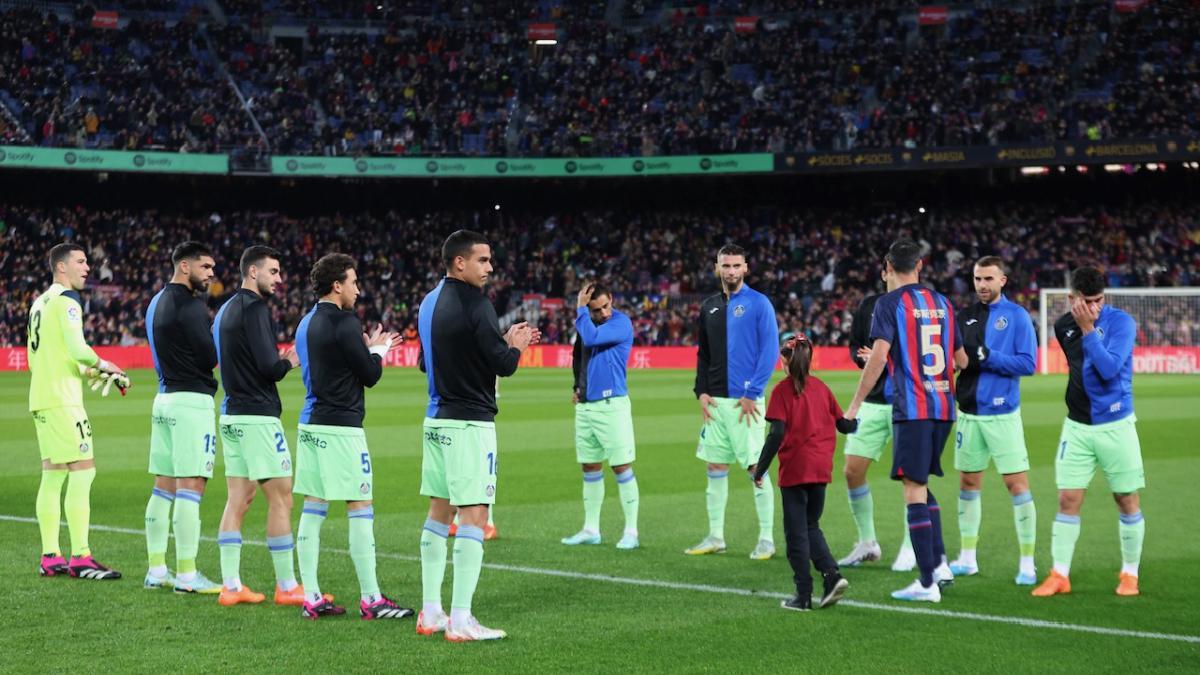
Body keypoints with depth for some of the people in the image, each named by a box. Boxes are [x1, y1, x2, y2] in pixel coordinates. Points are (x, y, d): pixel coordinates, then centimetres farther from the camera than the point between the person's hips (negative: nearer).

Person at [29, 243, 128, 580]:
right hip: (63, 400, -9)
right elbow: (77, 349, -18)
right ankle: (80, 558, -13)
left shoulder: (39, 302, 19)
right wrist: (104, 366, 0)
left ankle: (50, 557, 11)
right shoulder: (66, 299, -9)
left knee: (53, 475, 10)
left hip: (41, 400, 9)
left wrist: (89, 373, 21)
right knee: (82, 473, -10)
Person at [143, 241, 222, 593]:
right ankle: (186, 575, -8)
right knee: (190, 488, -8)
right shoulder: (190, 306, -14)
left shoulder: (157, 302, 16)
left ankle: (157, 570, 15)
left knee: (164, 488, 11)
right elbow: (211, 356, -15)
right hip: (192, 400, -10)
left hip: (165, 398, 10)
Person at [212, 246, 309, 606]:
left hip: (232, 414, 9)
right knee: (280, 499, -4)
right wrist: (290, 362, 1)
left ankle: (231, 585, 8)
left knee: (238, 499, 9)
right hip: (258, 416, -9)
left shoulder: (226, 309, 15)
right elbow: (270, 368, -19)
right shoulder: (254, 308, -14)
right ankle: (287, 587, 0)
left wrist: (277, 360, 15)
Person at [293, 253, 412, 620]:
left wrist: (368, 348, 22)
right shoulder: (344, 323, -13)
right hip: (340, 427, -9)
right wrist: (378, 350, 11)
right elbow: (370, 375, -8)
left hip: (311, 424, 9)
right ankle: (371, 599, -3)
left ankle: (311, 597, 8)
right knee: (360, 508, -4)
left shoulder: (307, 323, 13)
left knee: (313, 508, 7)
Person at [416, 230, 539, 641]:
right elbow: (503, 365, -15)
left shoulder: (429, 303, 11)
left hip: (437, 419, 9)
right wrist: (516, 345, 7)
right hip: (470, 423, -9)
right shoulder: (474, 306, -15)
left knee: (439, 512, 14)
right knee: (473, 516, -7)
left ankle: (431, 613, 17)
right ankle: (460, 621, -9)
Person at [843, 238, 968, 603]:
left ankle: (927, 583, -4)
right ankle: (940, 564, 13)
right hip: (943, 407, 6)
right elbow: (962, 361, 19)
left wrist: (855, 404, -10)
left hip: (911, 408, -6)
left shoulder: (891, 303, -5)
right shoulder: (942, 303, 13)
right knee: (922, 486, 20)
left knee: (914, 490, -3)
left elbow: (878, 357, -15)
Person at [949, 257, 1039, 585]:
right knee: (968, 484, 10)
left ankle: (1027, 563, 0)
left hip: (1003, 414, -5)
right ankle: (967, 558, 21)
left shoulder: (1017, 316, -4)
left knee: (1017, 484, -6)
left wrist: (987, 356, -19)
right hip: (969, 413, 5)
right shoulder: (965, 316, 10)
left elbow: (1028, 363, -11)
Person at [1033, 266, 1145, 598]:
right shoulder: (1063, 326, 4)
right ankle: (1060, 575, 4)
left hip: (1116, 424, -3)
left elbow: (1109, 368, -25)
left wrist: (1088, 329, -24)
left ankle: (1129, 574, 17)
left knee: (1127, 501, 3)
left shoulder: (1120, 322, -12)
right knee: (1068, 499, -2)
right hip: (1077, 425, 3)